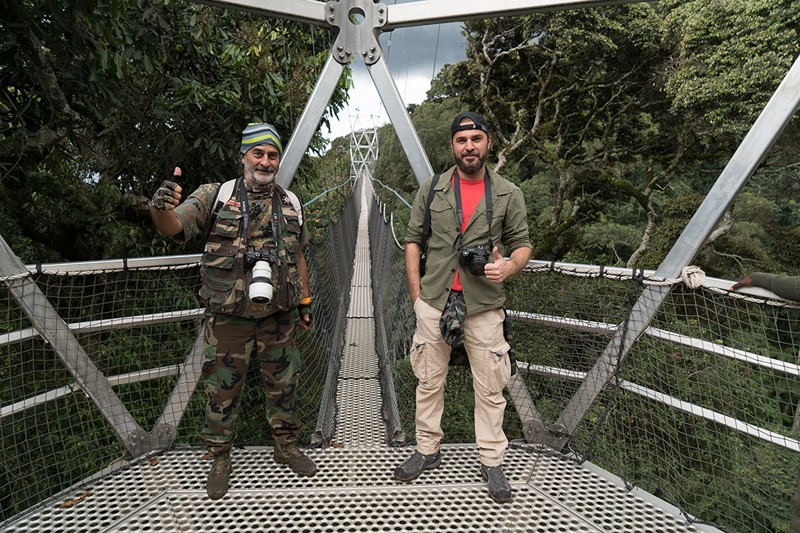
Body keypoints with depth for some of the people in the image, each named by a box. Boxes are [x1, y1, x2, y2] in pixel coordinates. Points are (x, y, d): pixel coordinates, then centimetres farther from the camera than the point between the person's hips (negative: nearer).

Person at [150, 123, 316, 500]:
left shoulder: (290, 204, 7)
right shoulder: (216, 196, -3)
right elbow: (172, 228, -12)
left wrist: (305, 301, 14)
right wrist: (161, 207, -35)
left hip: (278, 317, 3)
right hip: (228, 317, -2)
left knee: (283, 384, 14)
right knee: (222, 389, 9)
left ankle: (285, 446, 36)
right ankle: (219, 459, 31)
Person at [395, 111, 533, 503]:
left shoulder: (508, 195, 3)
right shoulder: (431, 190, 5)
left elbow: (522, 243, 8)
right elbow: (413, 241, 7)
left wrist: (509, 267, -15)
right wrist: (416, 295, 2)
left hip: (484, 306, -1)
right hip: (434, 303, 1)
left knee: (489, 388, 7)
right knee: (429, 382, 12)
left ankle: (492, 463, 25)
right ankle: (427, 451, 31)